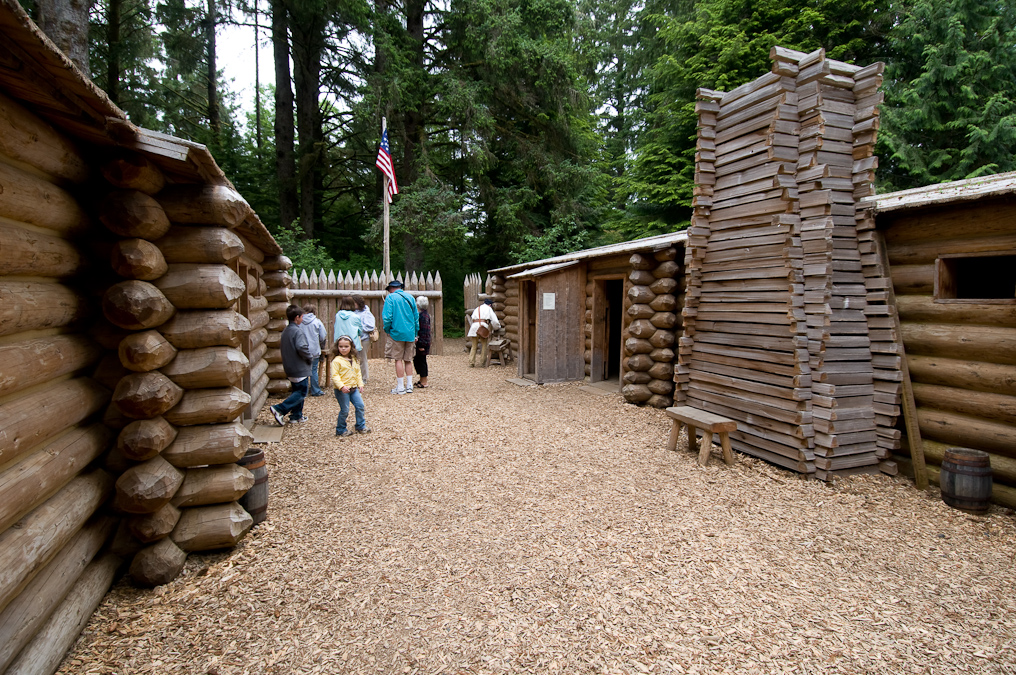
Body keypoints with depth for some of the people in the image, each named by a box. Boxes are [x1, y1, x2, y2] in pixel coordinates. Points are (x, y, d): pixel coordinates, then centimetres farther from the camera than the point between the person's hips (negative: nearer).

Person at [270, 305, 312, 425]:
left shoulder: (285, 331, 11)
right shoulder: (298, 331, -18)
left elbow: (283, 348, 17)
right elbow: (302, 348, -30)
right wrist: (308, 358, -13)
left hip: (290, 368, 9)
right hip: (300, 369, -9)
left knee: (297, 391, 18)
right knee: (301, 393, -3)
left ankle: (296, 415, 23)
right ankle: (280, 409, -12)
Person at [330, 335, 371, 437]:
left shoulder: (354, 360, 11)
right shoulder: (336, 361, -10)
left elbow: (358, 372, 19)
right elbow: (334, 376, -15)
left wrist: (360, 384, 10)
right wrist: (341, 386, -26)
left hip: (354, 388, 7)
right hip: (342, 390, -6)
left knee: (360, 406, 7)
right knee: (344, 410, -2)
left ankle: (361, 426, 22)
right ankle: (340, 430, 15)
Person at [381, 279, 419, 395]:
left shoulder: (390, 297, -5)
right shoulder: (410, 297, 9)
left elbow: (387, 317, -13)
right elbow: (416, 316, 11)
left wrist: (387, 331, 2)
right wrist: (415, 334, 18)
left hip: (397, 333, -5)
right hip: (410, 334, 5)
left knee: (398, 360, 1)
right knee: (408, 360, 12)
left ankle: (400, 387, 3)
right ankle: (409, 386, 13)